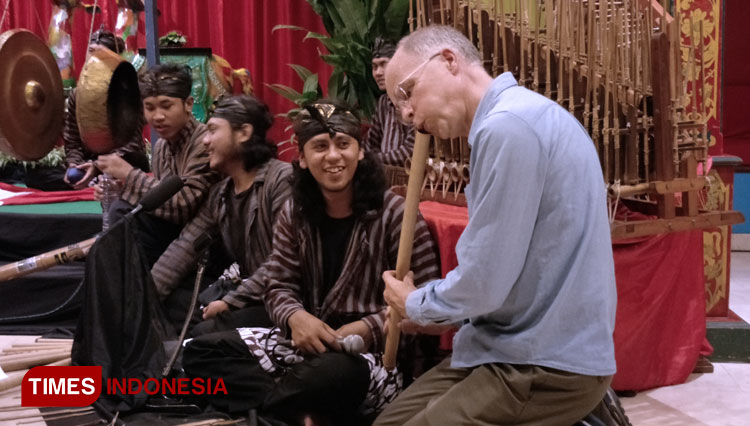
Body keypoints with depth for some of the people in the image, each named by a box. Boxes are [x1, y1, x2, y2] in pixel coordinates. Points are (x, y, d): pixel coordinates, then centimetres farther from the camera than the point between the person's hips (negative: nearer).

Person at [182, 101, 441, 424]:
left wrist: (368, 330, -23)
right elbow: (279, 287, 6)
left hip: (379, 353, -6)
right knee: (201, 351, -9)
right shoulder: (295, 213, 7)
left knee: (334, 372, -43)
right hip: (309, 343, 6)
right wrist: (295, 317, -18)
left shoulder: (392, 212, -8)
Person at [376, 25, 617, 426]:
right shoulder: (515, 115, 13)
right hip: (534, 345, 10)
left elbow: (482, 284, -21)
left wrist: (415, 305, -1)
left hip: (549, 367, -10)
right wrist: (434, 310, 13)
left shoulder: (508, 126, -22)